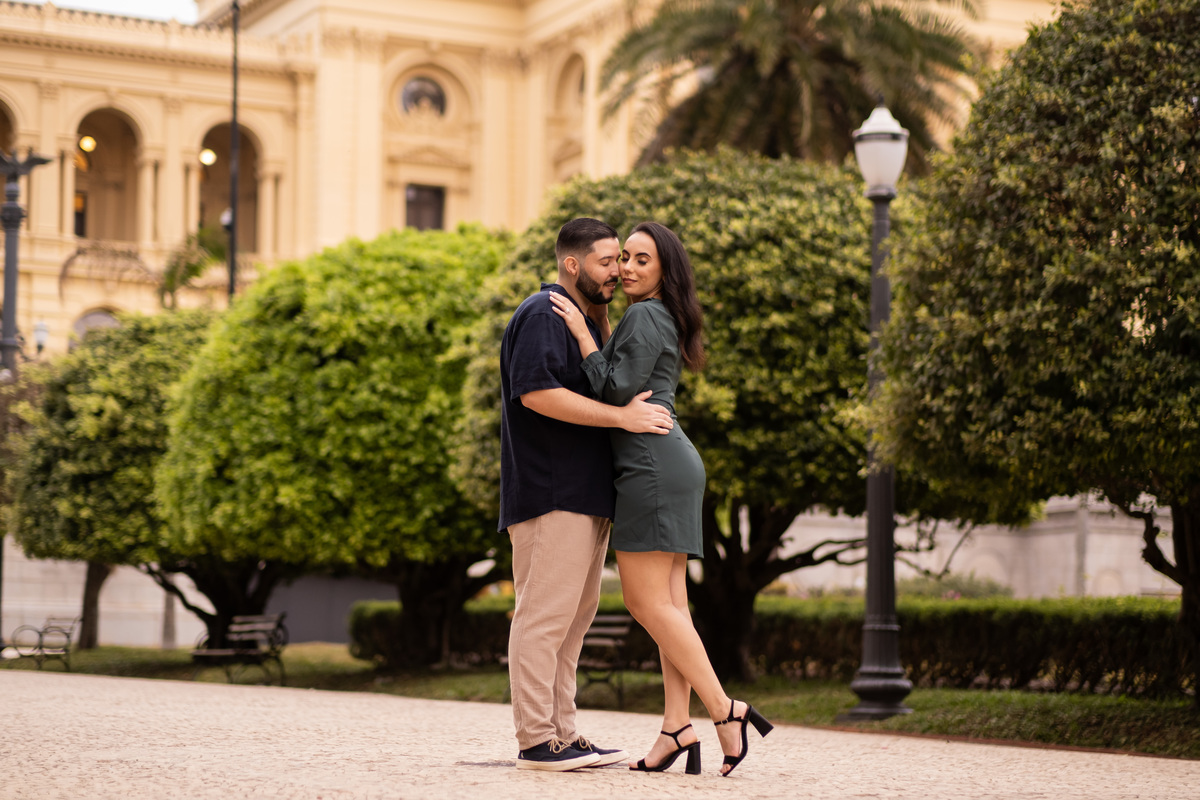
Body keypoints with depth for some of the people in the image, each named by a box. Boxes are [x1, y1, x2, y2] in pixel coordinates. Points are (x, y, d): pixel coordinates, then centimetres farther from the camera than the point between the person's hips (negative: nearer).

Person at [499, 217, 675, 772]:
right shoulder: (543, 314, -9)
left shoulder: (583, 318, 24)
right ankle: (536, 741, -9)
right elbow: (537, 392, -22)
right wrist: (621, 415, -20)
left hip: (585, 494, 11)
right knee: (545, 612, -10)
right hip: (551, 492, -11)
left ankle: (563, 735, 16)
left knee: (574, 616, 11)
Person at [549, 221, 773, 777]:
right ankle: (677, 725, -2)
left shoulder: (644, 317, -8)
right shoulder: (661, 321, 23)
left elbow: (616, 390, -15)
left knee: (647, 600, -10)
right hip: (671, 465, 10)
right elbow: (628, 388, 25)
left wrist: (582, 332, -10)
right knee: (668, 601, 3)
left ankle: (725, 709, -12)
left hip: (651, 464, -10)